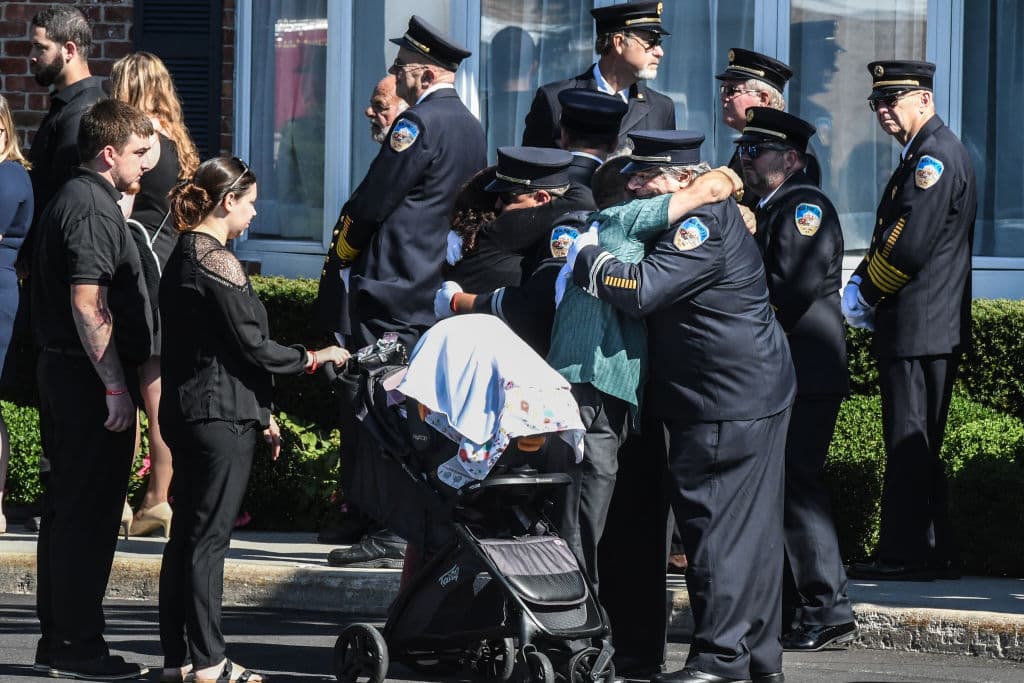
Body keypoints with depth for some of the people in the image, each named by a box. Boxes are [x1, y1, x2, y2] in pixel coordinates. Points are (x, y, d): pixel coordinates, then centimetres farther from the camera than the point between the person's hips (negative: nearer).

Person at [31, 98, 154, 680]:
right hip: (91, 375, -10)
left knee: (67, 508, 14)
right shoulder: (94, 208, -16)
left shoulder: (72, 199, 16)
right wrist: (116, 387, -21)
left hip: (61, 371, 10)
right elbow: (88, 304, -22)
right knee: (90, 511, -6)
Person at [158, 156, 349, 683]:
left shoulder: (184, 255, 14)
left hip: (186, 412, 9)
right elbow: (251, 346, -15)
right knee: (208, 538, -6)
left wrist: (260, 412, 21)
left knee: (186, 535, 11)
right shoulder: (216, 261, -15)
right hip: (220, 416, -9)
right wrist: (313, 358, -1)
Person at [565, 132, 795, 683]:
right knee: (753, 528, 13)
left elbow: (640, 290, -26)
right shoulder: (714, 213, 16)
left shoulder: (702, 223, -17)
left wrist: (584, 254, -13)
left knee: (714, 521, -8)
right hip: (756, 395, 11)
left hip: (726, 404, -11)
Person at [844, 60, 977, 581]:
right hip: (919, 328, 10)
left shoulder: (935, 156, -14)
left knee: (909, 443, -8)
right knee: (914, 444, 12)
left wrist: (863, 291, -8)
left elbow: (910, 244, -21)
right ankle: (931, 554, 15)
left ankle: (908, 553, -7)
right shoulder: (921, 156, 20)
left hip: (920, 328, -10)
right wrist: (863, 288, 7)